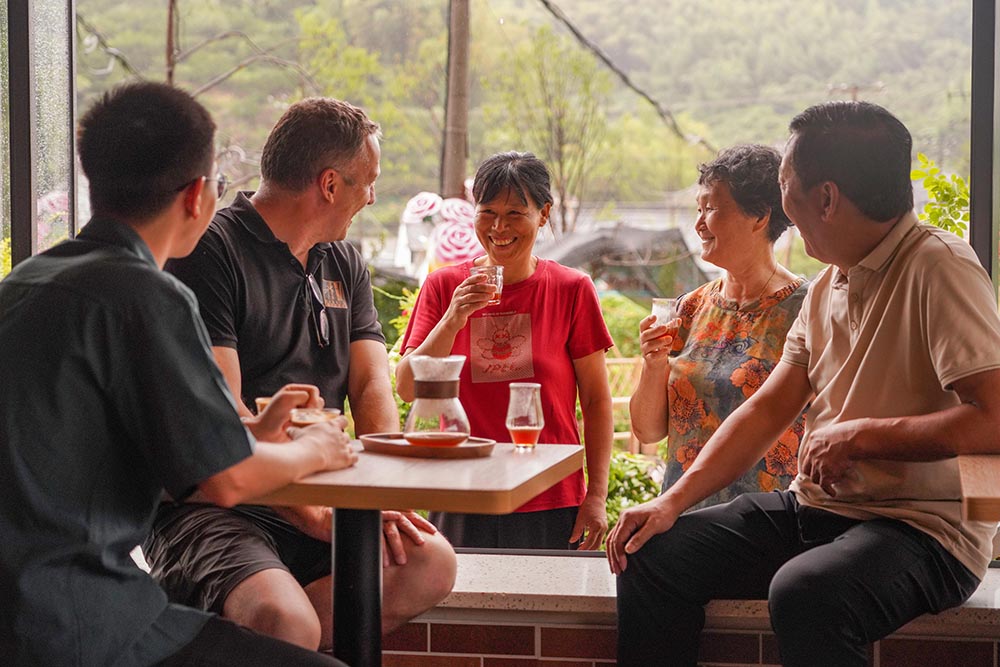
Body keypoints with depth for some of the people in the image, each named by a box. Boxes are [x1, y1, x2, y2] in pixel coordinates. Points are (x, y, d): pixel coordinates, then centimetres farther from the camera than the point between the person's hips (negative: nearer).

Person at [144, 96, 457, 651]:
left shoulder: (344, 264, 18)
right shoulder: (209, 252, -7)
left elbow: (372, 387, 9)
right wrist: (317, 517, -24)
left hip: (321, 501, 7)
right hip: (208, 505, -7)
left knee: (430, 562, -21)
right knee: (288, 623, -35)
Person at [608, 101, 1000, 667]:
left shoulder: (936, 268, -16)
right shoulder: (828, 286, 11)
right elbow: (768, 411, 13)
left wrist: (859, 435, -17)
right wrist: (674, 501, 2)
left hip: (923, 528, -8)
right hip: (815, 510, 8)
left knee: (803, 594, -37)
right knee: (653, 555, -2)